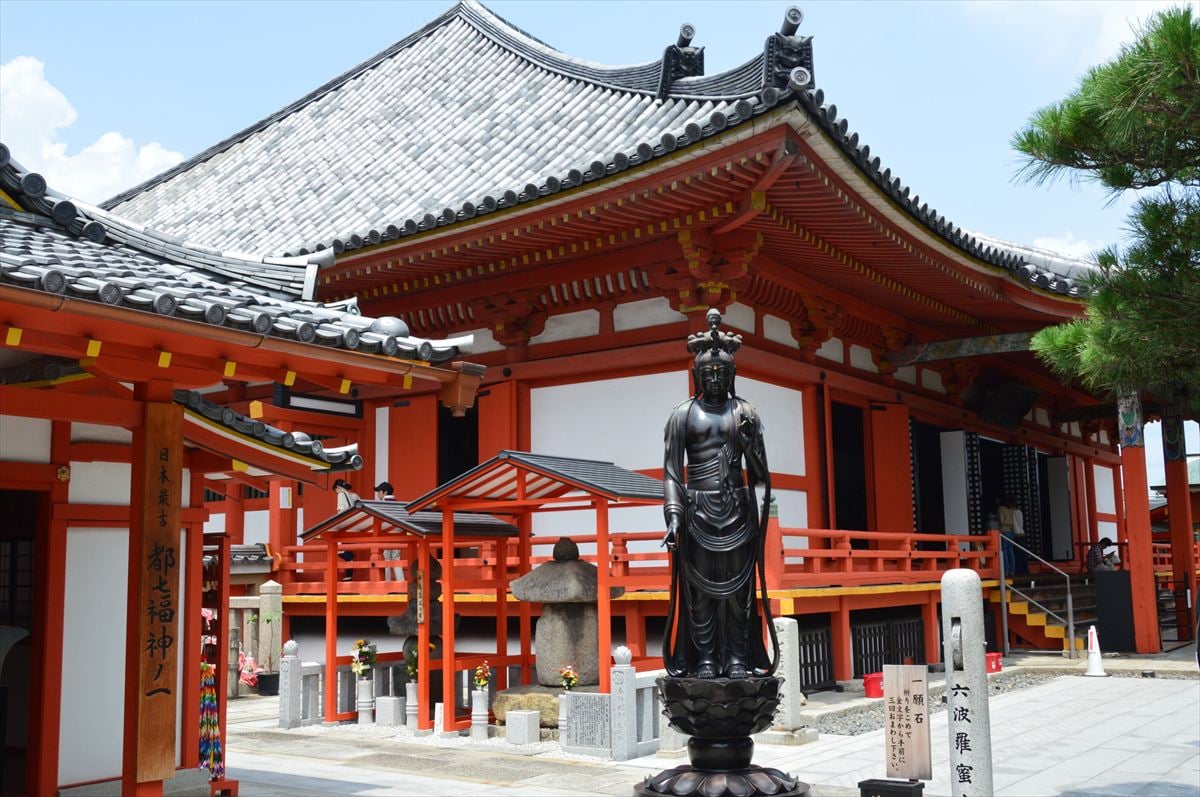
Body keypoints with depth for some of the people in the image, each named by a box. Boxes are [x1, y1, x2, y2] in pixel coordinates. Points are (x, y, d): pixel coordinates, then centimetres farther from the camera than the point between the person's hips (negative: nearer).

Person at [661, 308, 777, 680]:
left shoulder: (745, 412, 8)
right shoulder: (683, 414, 3)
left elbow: (759, 471, 8)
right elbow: (671, 471, -1)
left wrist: (749, 441, -12)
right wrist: (673, 515, -12)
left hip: (738, 509, 2)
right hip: (698, 508, -1)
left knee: (739, 587, 3)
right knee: (700, 587, 0)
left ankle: (739, 659, 9)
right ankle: (705, 659, 5)